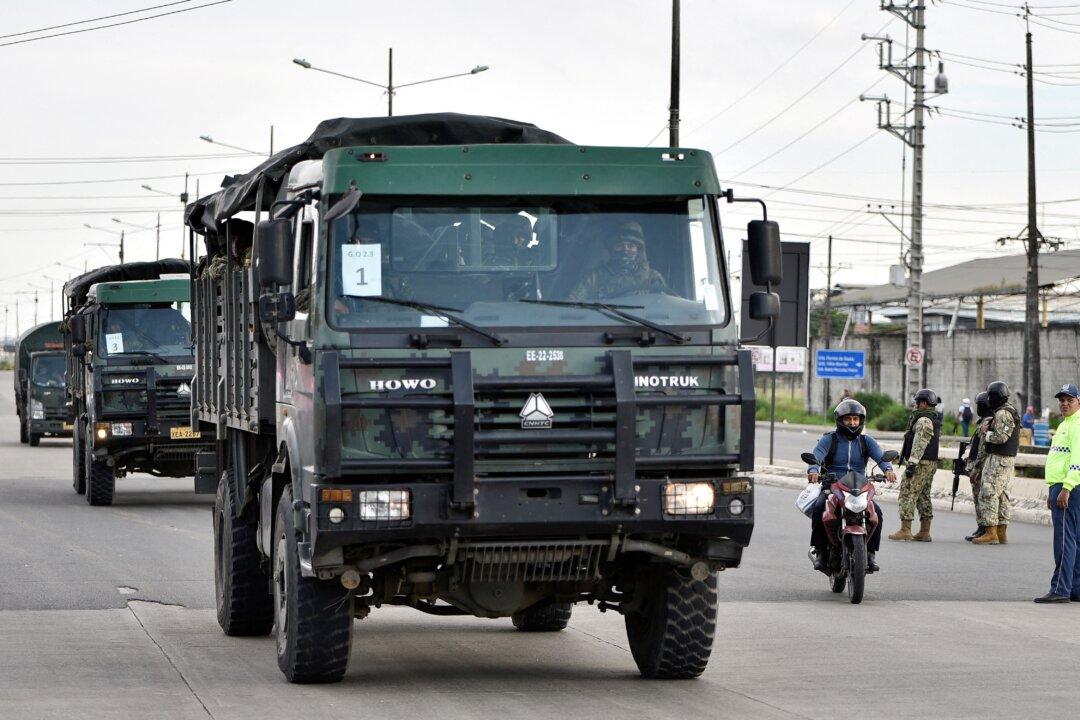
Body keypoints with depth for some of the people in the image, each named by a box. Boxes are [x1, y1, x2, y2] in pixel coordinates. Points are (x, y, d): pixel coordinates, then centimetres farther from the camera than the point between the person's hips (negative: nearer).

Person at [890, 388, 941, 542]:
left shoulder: (924, 420, -14)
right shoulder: (935, 420, 18)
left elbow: (919, 445, -21)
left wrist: (912, 464, -23)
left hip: (921, 463, -10)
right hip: (932, 463, 10)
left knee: (908, 494, -8)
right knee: (924, 496, 12)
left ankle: (905, 530, -11)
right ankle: (925, 532, 12)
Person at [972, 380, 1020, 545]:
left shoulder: (1002, 414, -16)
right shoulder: (1010, 411, 17)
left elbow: (1001, 437, -24)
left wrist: (986, 433, -9)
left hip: (998, 459, -11)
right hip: (1008, 458, 11)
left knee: (989, 494, -9)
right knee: (1002, 495, 11)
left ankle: (991, 533, -11)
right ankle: (1001, 533, 13)